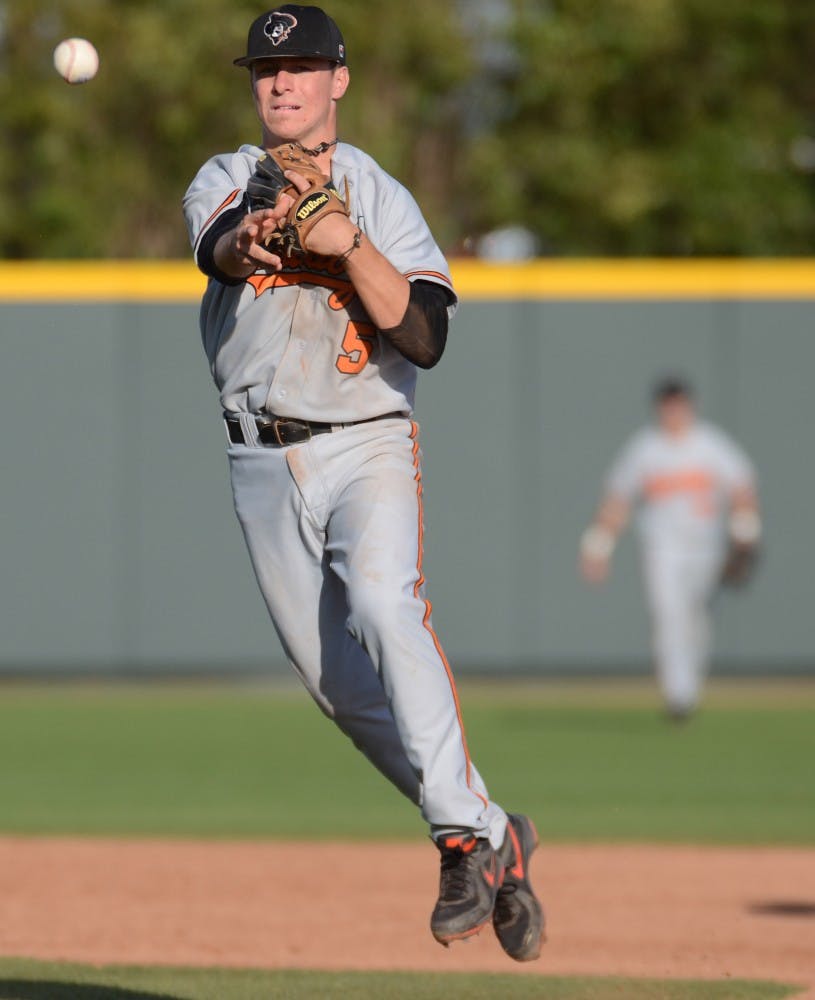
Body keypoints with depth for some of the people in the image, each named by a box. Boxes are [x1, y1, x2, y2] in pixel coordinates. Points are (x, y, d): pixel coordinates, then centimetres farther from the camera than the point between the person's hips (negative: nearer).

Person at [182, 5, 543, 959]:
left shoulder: (383, 198, 3)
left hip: (368, 449, -3)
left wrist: (350, 246, -22)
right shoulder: (224, 181, 8)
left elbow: (424, 336, -10)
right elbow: (220, 241, -18)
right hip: (265, 465, 3)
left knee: (384, 610, -28)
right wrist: (251, 236, -41)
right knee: (337, 682, 3)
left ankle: (462, 837, -30)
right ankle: (494, 839, 15)